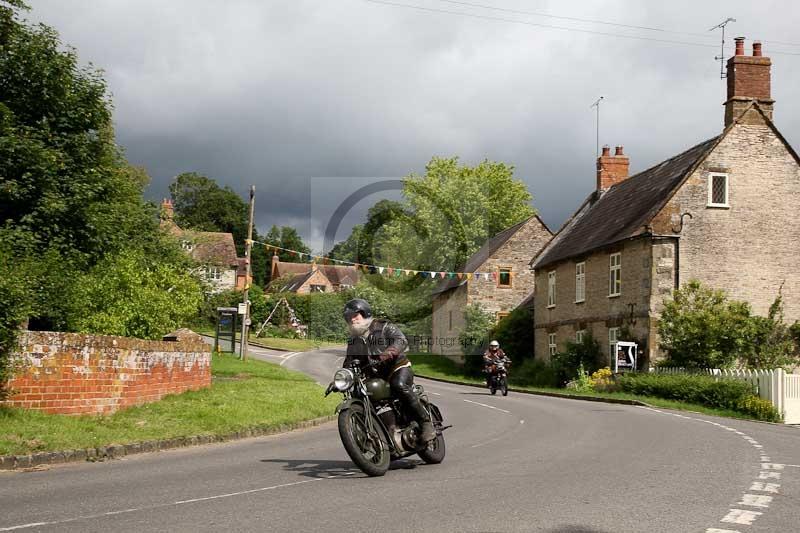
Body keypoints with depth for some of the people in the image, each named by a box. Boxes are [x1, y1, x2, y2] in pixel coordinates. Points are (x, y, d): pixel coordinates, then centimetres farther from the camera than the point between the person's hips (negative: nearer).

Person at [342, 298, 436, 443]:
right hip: (374, 376, 6)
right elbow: (349, 362, 16)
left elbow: (401, 341, -17)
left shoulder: (384, 327, -1)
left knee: (399, 386, -37)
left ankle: (425, 422, -31)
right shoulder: (353, 341, 17)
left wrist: (388, 353, -38)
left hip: (398, 367, -6)